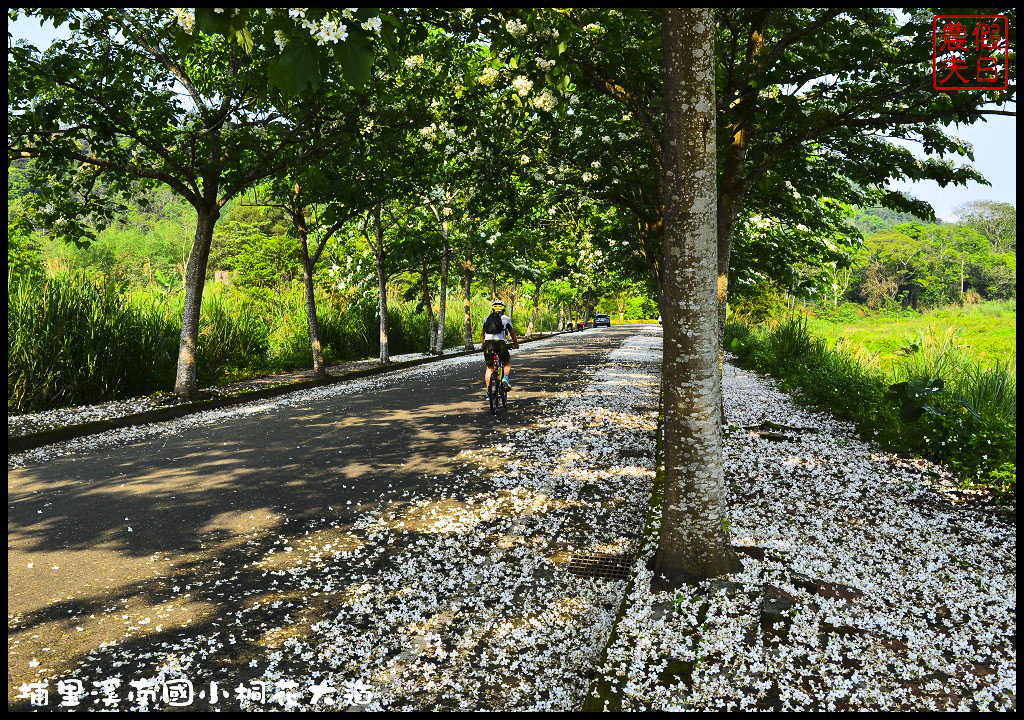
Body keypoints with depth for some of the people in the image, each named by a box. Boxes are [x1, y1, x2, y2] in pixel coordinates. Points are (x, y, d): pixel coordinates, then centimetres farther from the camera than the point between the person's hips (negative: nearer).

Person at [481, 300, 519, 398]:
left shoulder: (486, 318, 21)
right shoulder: (506, 318, 15)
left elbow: (483, 334, 29)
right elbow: (512, 333, 25)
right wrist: (516, 344, 40)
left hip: (488, 343, 2)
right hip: (500, 343, -2)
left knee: (489, 367, 19)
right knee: (507, 362, 24)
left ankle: (488, 389, 11)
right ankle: (505, 378, -1)